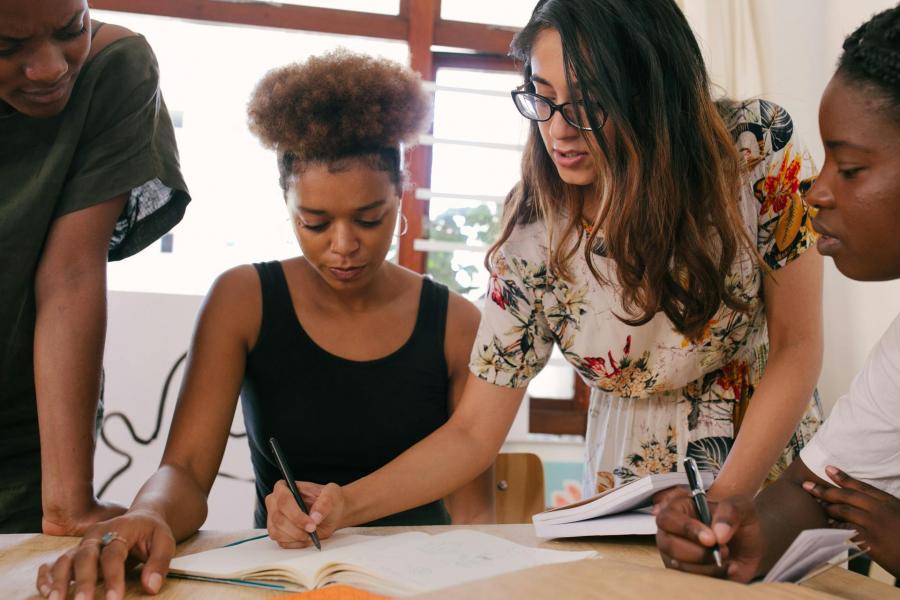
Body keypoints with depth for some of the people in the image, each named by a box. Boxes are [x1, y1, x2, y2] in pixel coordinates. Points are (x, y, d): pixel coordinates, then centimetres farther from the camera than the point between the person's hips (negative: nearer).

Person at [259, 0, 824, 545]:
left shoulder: (757, 146, -15)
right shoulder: (534, 238, -13)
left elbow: (796, 346, -9)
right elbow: (473, 433, -8)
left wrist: (723, 504, -19)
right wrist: (344, 504, -23)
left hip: (769, 480, 1)